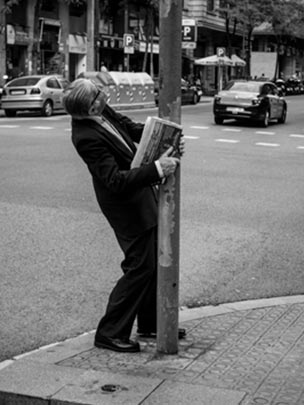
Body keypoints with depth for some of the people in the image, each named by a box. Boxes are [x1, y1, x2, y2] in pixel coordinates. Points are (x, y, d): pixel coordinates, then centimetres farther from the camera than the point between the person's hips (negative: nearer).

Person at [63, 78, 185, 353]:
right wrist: (157, 169, -33)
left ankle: (151, 323, 34)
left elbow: (134, 129, 11)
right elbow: (116, 181, -31)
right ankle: (110, 333, 10)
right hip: (127, 206, -9)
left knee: (155, 261, 18)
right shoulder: (87, 137, -29)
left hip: (144, 197, 9)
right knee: (140, 267, -3)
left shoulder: (102, 113, -3)